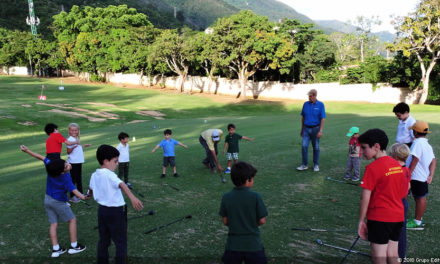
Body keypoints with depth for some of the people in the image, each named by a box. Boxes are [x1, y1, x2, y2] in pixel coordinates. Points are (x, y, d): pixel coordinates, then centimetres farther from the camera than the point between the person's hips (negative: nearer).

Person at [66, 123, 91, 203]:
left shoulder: (76, 138, 11)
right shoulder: (70, 139, -15)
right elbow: (68, 151, -21)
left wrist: (84, 145, 22)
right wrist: (73, 147, -36)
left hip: (79, 161, 9)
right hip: (73, 162, -9)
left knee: (79, 178, 18)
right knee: (73, 179, -2)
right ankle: (72, 196, 6)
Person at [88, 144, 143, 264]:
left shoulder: (94, 175, 3)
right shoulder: (109, 175, -21)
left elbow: (90, 189, 23)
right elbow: (122, 185, -40)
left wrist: (91, 194, 47)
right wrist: (132, 197, -56)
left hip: (102, 209, 8)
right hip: (115, 211, -8)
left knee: (103, 240, 17)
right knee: (120, 242, 3)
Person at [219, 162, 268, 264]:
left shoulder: (226, 197, -7)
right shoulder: (255, 196, -14)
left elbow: (225, 221, 0)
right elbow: (262, 221, -8)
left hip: (233, 245, 2)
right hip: (253, 244, -2)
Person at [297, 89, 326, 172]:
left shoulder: (320, 105, -7)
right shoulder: (305, 104, 2)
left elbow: (322, 119, -9)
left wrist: (320, 131, -17)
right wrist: (302, 129, 12)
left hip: (315, 128, -2)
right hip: (306, 129, 2)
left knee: (316, 147, 8)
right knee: (304, 146, -8)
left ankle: (316, 165, 20)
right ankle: (304, 165, -1)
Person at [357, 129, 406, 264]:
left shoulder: (373, 168, -17)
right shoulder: (397, 165, 5)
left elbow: (365, 197, -16)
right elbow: (400, 192, 13)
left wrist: (361, 221, -9)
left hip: (379, 218, -7)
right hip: (397, 217, 7)